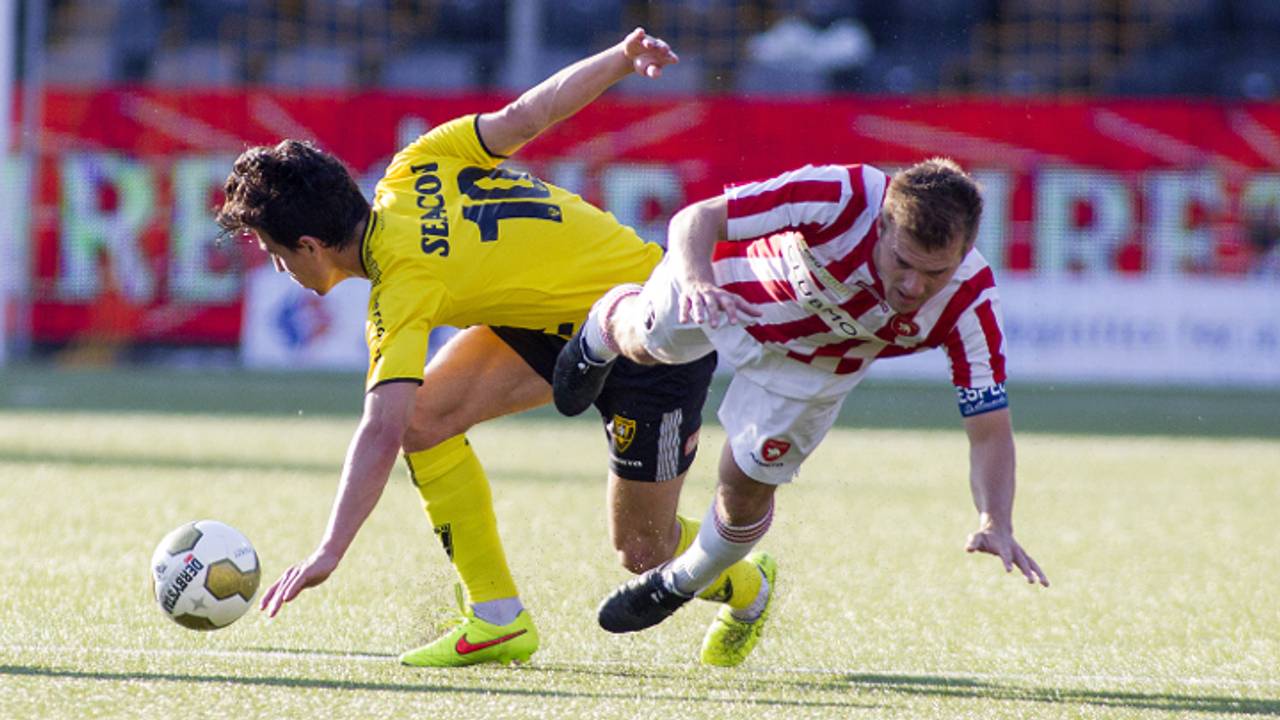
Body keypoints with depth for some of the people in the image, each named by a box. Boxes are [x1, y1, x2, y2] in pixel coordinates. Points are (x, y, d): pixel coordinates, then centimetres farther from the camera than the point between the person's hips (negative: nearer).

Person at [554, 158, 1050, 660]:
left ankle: (682, 583, 38)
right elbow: (697, 219, -37)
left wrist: (996, 524, -47)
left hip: (813, 364, 1)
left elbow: (989, 429, -30)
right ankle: (606, 327, 59)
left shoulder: (969, 303, -36)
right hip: (732, 292, -1)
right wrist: (696, 282, -58)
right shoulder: (840, 198, -44)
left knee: (747, 485, 5)